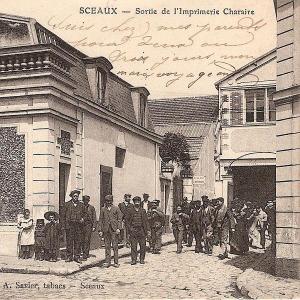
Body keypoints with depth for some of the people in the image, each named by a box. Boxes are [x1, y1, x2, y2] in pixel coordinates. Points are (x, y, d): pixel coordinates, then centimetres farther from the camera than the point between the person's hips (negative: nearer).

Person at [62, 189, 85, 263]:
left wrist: (83, 219, 0)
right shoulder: (67, 204, 6)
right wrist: (64, 225, -1)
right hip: (69, 225, -2)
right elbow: (63, 215, 6)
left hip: (78, 225, 2)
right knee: (69, 241, -2)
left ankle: (77, 257, 8)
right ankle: (69, 256, 5)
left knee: (78, 241, 1)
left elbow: (84, 214, 21)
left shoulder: (81, 205, 11)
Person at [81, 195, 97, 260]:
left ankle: (85, 256, -7)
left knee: (87, 240, -7)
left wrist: (94, 226, -2)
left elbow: (94, 218, 5)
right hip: (81, 225, 2)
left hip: (88, 225, -2)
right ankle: (85, 254, 17)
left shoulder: (91, 208, 7)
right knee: (82, 240, 2)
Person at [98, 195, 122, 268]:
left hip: (114, 229, -2)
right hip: (106, 230, 2)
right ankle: (107, 261, 9)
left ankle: (116, 262, 3)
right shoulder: (103, 209, 12)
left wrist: (118, 228, -8)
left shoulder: (116, 208, 6)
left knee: (115, 246, -2)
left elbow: (119, 219, 3)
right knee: (107, 246, 3)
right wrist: (100, 230, 5)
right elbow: (100, 220, 12)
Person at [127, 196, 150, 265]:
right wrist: (130, 228, -2)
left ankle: (142, 259, 13)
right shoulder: (131, 211, 7)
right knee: (133, 246, -1)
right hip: (133, 230, 0)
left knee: (142, 245, 2)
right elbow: (128, 221, 11)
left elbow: (146, 221, 6)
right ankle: (133, 259, 4)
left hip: (141, 230, 0)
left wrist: (148, 230, 1)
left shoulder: (143, 211, 7)